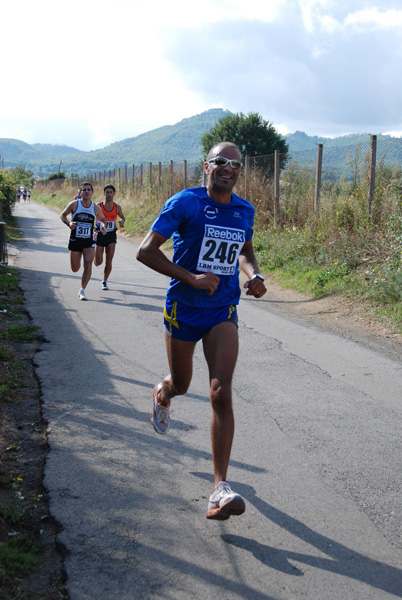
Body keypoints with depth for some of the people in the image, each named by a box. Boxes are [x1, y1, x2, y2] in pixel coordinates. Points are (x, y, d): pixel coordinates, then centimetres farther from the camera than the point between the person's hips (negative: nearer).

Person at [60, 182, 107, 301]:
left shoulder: (96, 208, 1)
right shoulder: (74, 204, -4)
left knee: (88, 265, -17)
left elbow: (102, 219, 19)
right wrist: (69, 223, -13)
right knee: (75, 269, 3)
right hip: (75, 240, 0)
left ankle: (82, 291, -4)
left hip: (89, 241, 1)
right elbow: (63, 215, 7)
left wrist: (103, 226, -3)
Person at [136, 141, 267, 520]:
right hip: (184, 308, -2)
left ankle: (220, 489, -13)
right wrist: (192, 278, -22)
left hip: (223, 312, 2)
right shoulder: (185, 203, -10)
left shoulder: (245, 211, 4)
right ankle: (162, 395, 59)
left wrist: (255, 275, 1)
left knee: (221, 394, -13)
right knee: (181, 385, 17)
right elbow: (146, 251, -14)